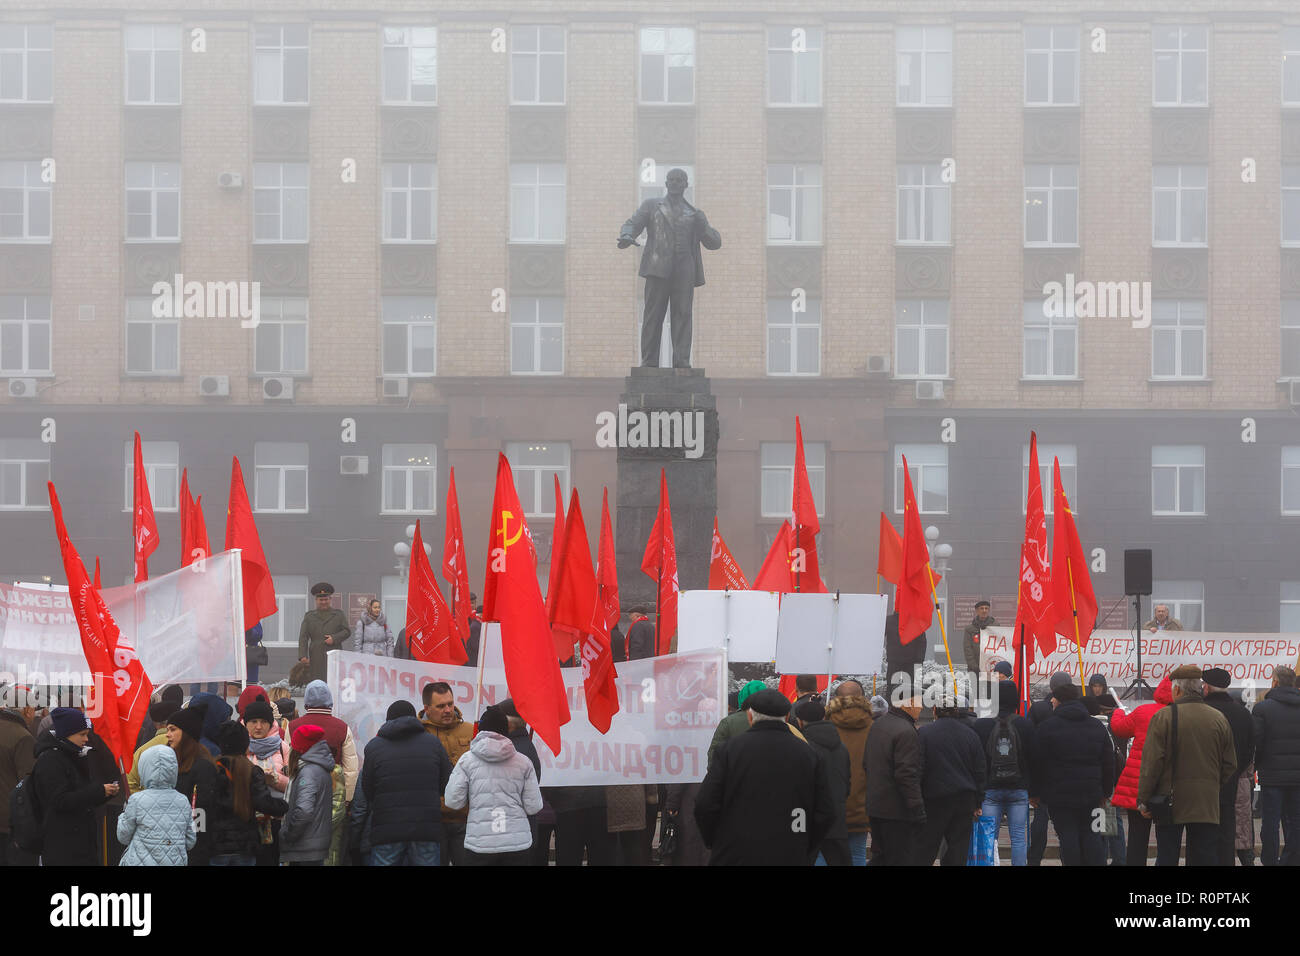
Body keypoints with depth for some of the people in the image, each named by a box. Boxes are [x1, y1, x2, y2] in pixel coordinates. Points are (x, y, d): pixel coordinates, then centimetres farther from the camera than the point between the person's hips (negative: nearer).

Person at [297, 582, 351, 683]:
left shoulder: (338, 614, 15)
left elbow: (347, 631, 9)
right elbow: (303, 637, 5)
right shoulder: (309, 616, 13)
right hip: (316, 658, 0)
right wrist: (302, 656, -7)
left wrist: (334, 638, -10)